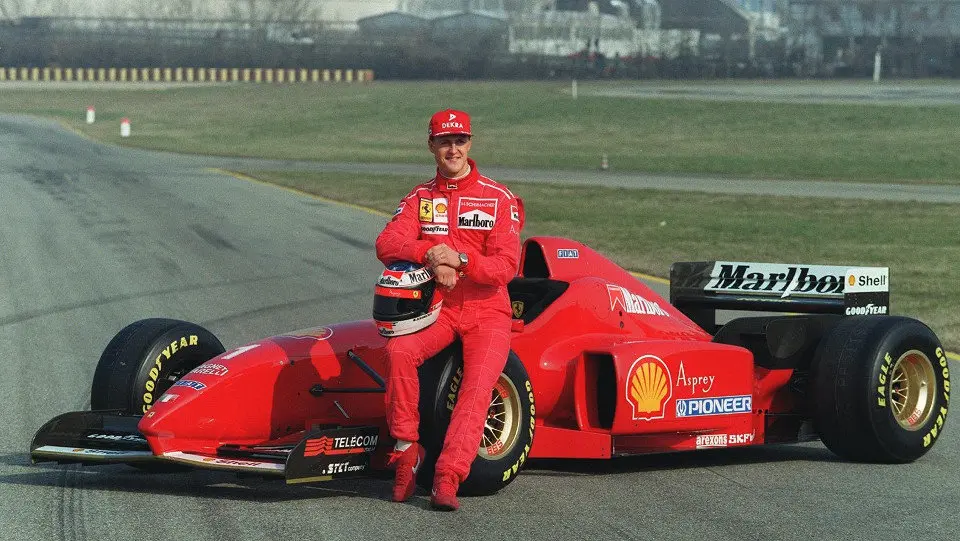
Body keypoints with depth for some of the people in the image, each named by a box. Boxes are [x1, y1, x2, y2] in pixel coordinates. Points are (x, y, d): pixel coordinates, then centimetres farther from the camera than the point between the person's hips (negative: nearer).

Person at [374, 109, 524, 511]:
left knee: (478, 386, -27)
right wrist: (430, 255, -26)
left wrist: (460, 259, -26)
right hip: (436, 308, 2)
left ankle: (447, 478, -33)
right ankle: (407, 448, -18)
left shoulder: (499, 199, 1)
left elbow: (506, 266, -8)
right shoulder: (418, 199, 10)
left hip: (487, 312, -2)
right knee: (399, 349, -29)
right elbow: (386, 244, -6)